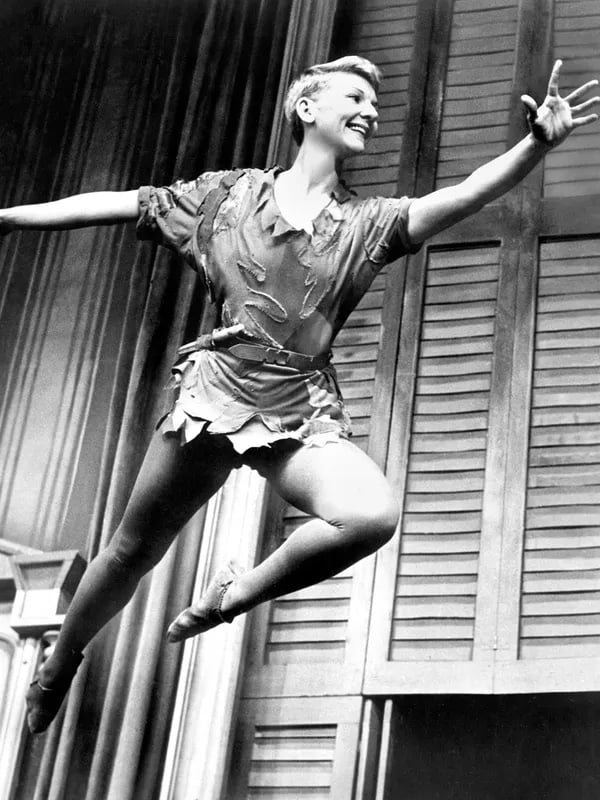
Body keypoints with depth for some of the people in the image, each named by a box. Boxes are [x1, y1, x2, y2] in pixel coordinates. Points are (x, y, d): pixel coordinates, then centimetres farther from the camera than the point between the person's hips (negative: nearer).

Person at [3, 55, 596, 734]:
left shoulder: (368, 223, 7)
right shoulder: (229, 194, 7)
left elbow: (466, 195, -9)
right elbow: (112, 206, 10)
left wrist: (538, 143, -26)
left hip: (303, 416, 1)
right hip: (214, 393, -1)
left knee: (373, 514, -28)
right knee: (131, 552, 9)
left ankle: (236, 595, -3)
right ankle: (59, 665, 38)